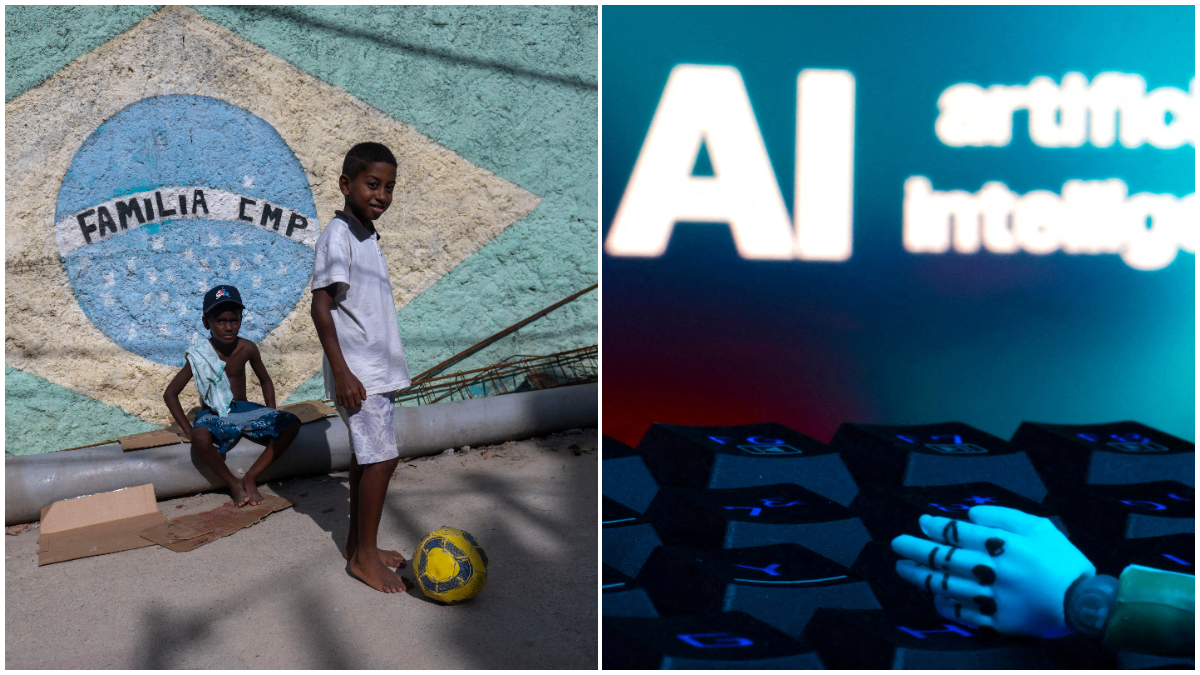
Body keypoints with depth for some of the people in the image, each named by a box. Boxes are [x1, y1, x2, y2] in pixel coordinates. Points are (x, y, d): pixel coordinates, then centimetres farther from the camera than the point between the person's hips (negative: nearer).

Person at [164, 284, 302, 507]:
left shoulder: (248, 349, -3)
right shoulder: (199, 355, -12)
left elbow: (265, 381, 13)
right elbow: (170, 394, -7)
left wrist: (272, 417, 1)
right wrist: (188, 430, -15)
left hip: (243, 409, 4)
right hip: (214, 415, -4)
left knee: (291, 423, -20)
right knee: (200, 437, -40)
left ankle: (251, 477, -12)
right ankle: (233, 484, -14)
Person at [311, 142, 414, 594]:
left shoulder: (368, 236, 15)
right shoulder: (338, 234, -12)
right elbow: (320, 305, -17)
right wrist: (341, 371, -22)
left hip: (379, 369, 9)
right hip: (357, 371, -9)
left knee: (367, 454, 14)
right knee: (382, 457, -9)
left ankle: (358, 543, 25)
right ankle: (365, 556, 3)